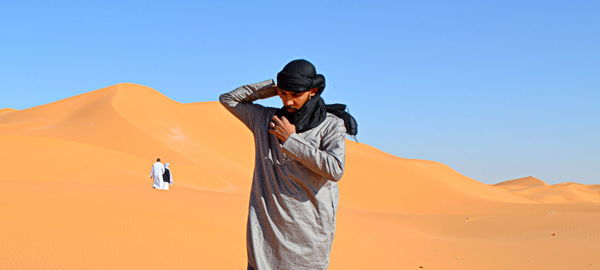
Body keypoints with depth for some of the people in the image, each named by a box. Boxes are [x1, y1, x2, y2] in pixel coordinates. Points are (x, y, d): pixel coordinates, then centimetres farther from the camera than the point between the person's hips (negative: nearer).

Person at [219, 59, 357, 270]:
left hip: (309, 229, -3)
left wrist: (291, 140, -8)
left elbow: (335, 169, -14)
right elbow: (228, 99, 20)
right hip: (267, 227, 3)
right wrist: (271, 88, 8)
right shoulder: (265, 119, 11)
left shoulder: (331, 125, -1)